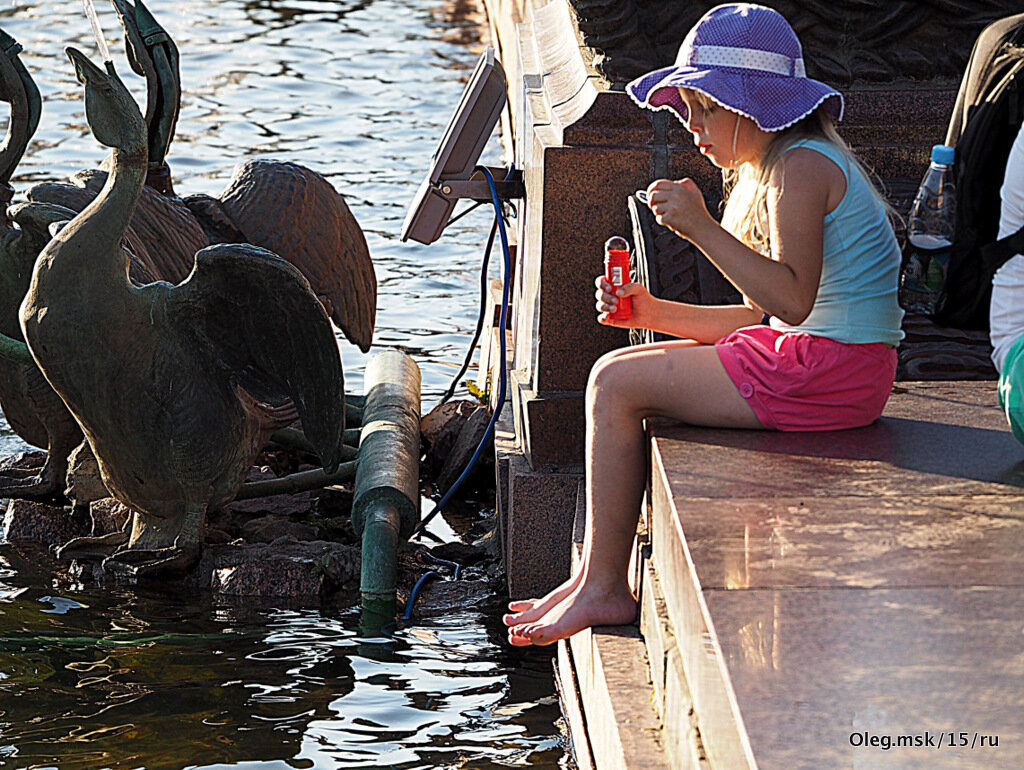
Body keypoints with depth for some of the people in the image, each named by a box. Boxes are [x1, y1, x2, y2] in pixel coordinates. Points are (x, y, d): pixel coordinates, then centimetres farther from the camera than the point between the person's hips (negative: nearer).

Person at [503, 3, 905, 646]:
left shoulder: (801, 168, -15)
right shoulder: (770, 170, 18)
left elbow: (792, 299, -27)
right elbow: (763, 314, 18)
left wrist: (703, 229, -26)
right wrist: (654, 314, 9)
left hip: (827, 371, -11)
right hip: (815, 359, 11)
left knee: (615, 383, -8)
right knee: (623, 376, 17)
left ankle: (604, 590, -3)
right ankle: (596, 574, 15)